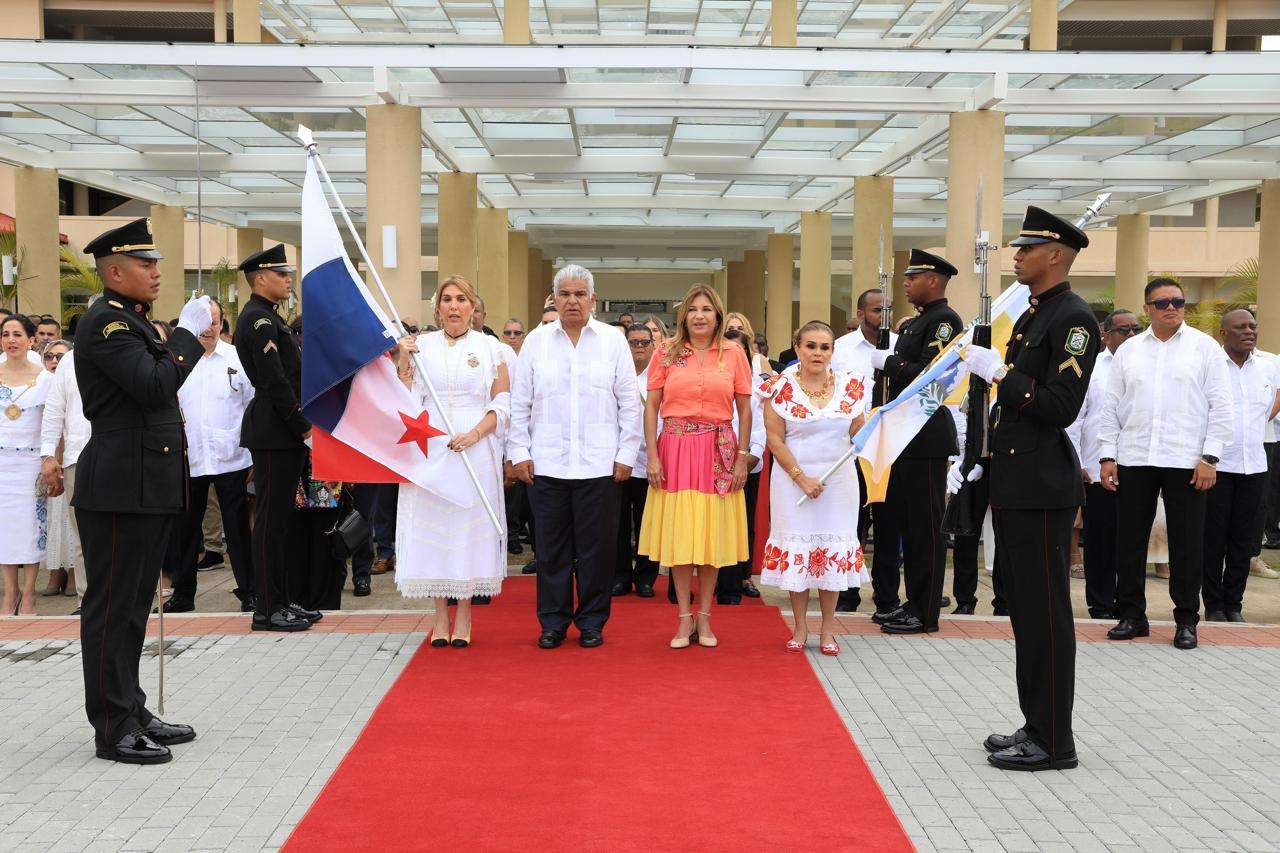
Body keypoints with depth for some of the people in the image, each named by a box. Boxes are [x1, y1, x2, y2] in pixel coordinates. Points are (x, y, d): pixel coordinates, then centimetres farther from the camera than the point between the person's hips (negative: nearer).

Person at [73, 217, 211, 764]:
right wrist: (188, 332, -16)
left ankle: (132, 711, 26)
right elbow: (155, 385, -24)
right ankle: (113, 729, 6)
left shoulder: (134, 322, 18)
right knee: (111, 608, -2)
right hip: (119, 489, -10)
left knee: (133, 606, 16)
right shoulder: (104, 322, -13)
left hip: (149, 489, 10)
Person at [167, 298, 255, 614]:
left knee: (238, 527, 3)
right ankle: (183, 593, 23)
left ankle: (248, 591, 12)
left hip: (230, 457, -1)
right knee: (186, 528, 11)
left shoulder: (237, 358, 2)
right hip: (187, 458, 1)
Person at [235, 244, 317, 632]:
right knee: (270, 520, -6)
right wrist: (304, 426, -16)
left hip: (284, 432, 10)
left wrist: (302, 426, 15)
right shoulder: (259, 320, -13)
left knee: (280, 517, 13)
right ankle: (266, 608, -1)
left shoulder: (267, 318, 20)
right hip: (274, 434, -10)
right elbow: (275, 383, -20)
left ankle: (280, 601, 20)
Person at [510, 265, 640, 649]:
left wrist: (626, 454, 0)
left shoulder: (613, 341, 6)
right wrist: (519, 452, 2)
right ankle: (553, 622, 17)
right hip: (546, 463, 1)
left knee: (595, 547, 3)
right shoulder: (536, 341, 8)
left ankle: (592, 621, 16)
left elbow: (630, 403, 5)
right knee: (551, 547, 5)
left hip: (599, 464, -1)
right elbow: (519, 403, 8)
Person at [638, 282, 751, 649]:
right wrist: (652, 456, -6)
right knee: (678, 535, 2)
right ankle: (685, 618, 11)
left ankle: (704, 617, 16)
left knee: (712, 534, 5)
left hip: (718, 453, 0)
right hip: (675, 450, 0)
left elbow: (744, 410, 5)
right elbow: (651, 406, 2)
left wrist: (742, 457, -2)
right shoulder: (666, 353, 4)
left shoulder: (734, 354, 5)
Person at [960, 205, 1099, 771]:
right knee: (1024, 611, 14)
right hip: (1014, 486, 10)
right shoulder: (1030, 318, 17)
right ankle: (1036, 727, 25)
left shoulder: (1074, 319, -12)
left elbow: (1061, 406, -20)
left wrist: (999, 372, -17)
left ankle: (1054, 743, 6)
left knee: (1045, 614, -3)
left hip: (1043, 490, -10)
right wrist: (989, 472, 21)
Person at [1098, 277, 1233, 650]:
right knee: (1130, 540, 5)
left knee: (1187, 544, 2)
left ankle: (1186, 620, 14)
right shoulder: (1128, 351, 12)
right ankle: (1131, 615, 16)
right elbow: (1112, 407, 11)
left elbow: (1220, 407, 1)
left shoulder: (1205, 347, 4)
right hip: (1133, 461, 3)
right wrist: (1107, 456, 3)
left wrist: (1210, 458, -7)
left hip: (1186, 462, -2)